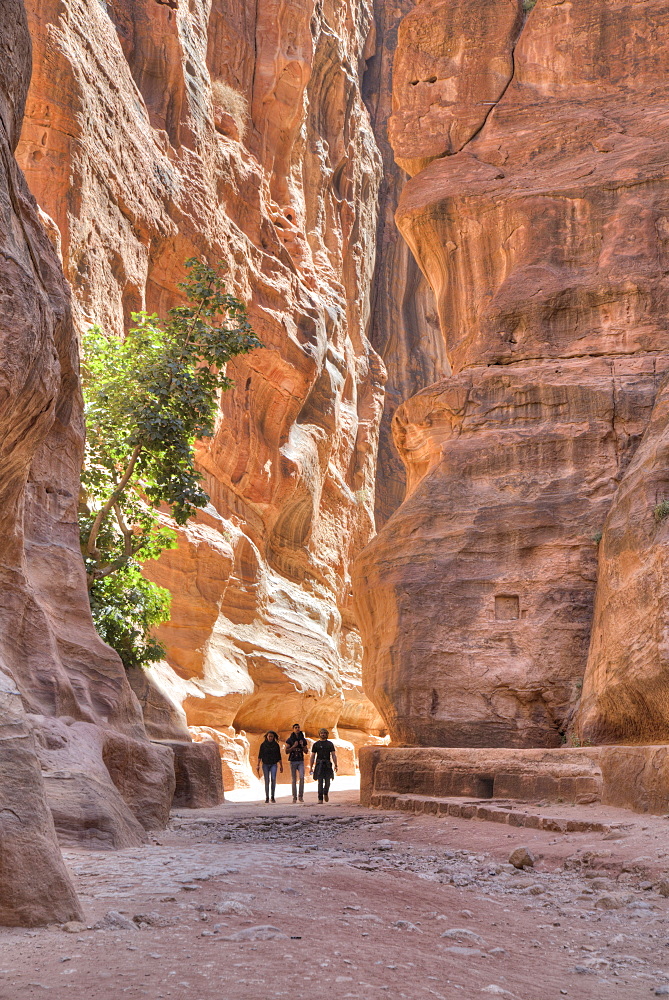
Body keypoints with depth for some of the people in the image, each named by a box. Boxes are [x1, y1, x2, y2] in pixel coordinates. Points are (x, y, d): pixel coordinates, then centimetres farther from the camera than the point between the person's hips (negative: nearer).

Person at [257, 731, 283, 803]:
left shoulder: (276, 745, 4)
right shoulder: (263, 745, 1)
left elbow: (279, 756, 9)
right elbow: (260, 755, -1)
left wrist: (281, 766, 8)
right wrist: (258, 765, -9)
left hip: (273, 764, 0)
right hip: (265, 764, 0)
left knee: (273, 779, -18)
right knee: (267, 781, -4)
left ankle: (272, 797, -12)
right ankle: (267, 798, 4)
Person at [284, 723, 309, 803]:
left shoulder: (303, 739, 9)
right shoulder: (289, 740, 2)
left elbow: (306, 751, 11)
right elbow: (287, 751, -2)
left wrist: (302, 745, -7)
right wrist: (294, 746, -15)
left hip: (301, 761, 1)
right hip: (293, 761, -1)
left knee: (302, 777, -14)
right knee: (294, 779, 1)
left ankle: (301, 796, -8)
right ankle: (294, 797, 7)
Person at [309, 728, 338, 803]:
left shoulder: (330, 744, 10)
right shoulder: (316, 744, 9)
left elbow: (333, 755, 5)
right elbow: (312, 756, 9)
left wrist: (335, 765, -7)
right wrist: (311, 767, 3)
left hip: (327, 765, 1)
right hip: (319, 764, -1)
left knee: (327, 782, 0)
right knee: (320, 782, -7)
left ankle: (325, 793, 28)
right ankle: (320, 798, -4)